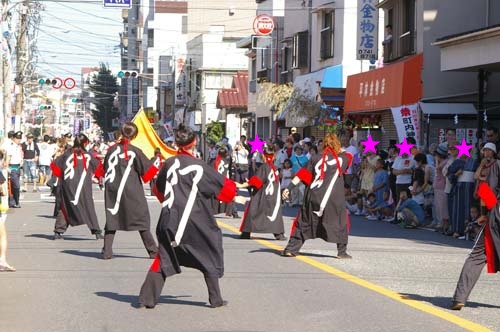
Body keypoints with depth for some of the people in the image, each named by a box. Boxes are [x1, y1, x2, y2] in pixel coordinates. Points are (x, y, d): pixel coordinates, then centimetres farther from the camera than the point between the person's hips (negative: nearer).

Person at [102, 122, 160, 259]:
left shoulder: (112, 150, 1)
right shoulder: (135, 152, -9)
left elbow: (105, 170, 10)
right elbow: (147, 170, -5)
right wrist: (157, 165, 11)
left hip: (113, 190, 3)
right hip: (132, 191, -3)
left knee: (112, 219, 10)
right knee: (142, 219, 5)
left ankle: (107, 252, 2)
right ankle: (153, 251, 8)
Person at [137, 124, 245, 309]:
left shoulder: (169, 164, 0)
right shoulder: (199, 167, -9)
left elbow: (159, 190, 14)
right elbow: (223, 185, 1)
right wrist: (233, 196, 21)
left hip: (170, 219, 3)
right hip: (196, 222, -3)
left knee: (164, 258, 11)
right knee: (209, 257, 14)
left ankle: (147, 298, 3)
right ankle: (216, 299, 16)